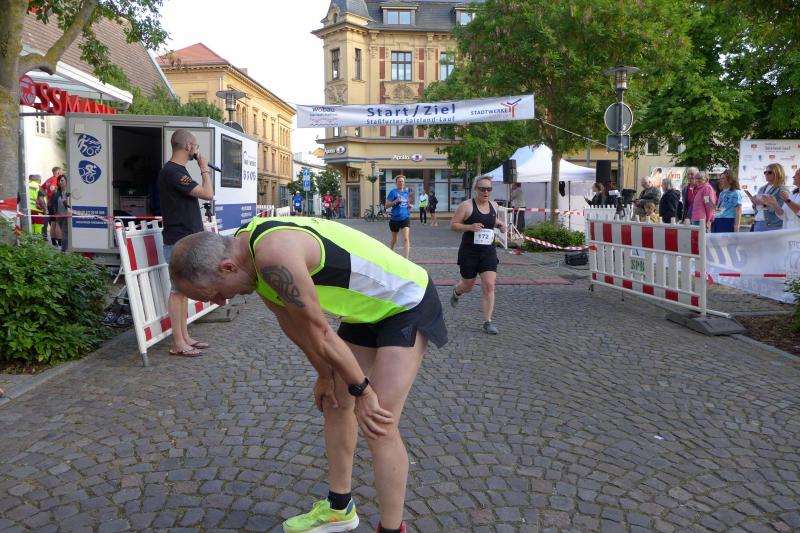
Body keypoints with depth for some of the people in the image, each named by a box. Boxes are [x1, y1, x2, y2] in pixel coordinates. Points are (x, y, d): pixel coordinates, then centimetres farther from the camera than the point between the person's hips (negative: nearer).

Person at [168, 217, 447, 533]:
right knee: (335, 402, 15)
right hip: (370, 308, 9)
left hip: (409, 302, -9)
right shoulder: (251, 255, -3)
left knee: (378, 424, -14)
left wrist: (361, 390, -14)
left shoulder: (273, 256, -34)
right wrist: (325, 375, 16)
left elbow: (320, 335, -25)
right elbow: (292, 324, 8)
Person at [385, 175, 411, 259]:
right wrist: (396, 201, -25)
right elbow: (387, 206, -11)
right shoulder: (393, 192, -8)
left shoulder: (406, 192, 7)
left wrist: (409, 205, 5)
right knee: (394, 240, 16)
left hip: (405, 218, 2)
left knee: (406, 239, -15)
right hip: (395, 218, -2)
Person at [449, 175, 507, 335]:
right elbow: (453, 225, -9)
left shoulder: (493, 206, 6)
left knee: (489, 286, -9)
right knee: (468, 286, 12)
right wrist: (470, 227, -24)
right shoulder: (466, 205, -10)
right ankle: (456, 291, 50)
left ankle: (487, 322, -2)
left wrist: (499, 224, 4)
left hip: (488, 251, 3)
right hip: (469, 252, -3)